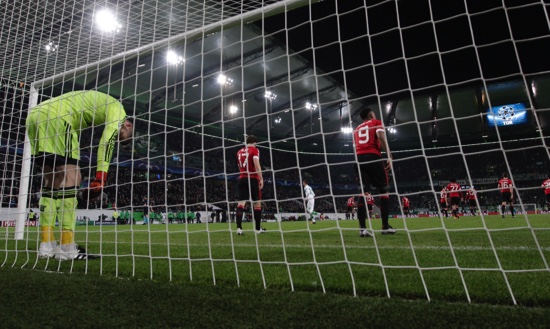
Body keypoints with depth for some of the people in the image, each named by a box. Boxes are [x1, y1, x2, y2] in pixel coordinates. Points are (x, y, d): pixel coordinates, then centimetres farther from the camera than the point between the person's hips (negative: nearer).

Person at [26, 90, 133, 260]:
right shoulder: (117, 107, 6)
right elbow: (108, 140, -10)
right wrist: (101, 178, -15)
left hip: (35, 116, 10)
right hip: (53, 117, -10)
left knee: (53, 179, 11)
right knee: (72, 177, -10)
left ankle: (46, 245, 10)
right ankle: (67, 248, -11)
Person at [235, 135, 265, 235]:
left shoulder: (239, 152, 18)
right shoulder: (254, 150, -2)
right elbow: (256, 164, -16)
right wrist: (261, 179, -17)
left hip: (242, 179, 5)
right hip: (253, 179, -5)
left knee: (241, 203, -3)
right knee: (257, 203, 6)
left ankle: (239, 228, -13)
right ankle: (258, 228, 11)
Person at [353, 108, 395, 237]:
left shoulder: (357, 129, 28)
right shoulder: (376, 123, 13)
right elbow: (381, 137, -8)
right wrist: (389, 156, -13)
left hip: (359, 158, 5)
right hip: (373, 157, -4)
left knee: (363, 192, 0)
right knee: (384, 190, 7)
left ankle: (362, 228, -9)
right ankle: (385, 226, 8)